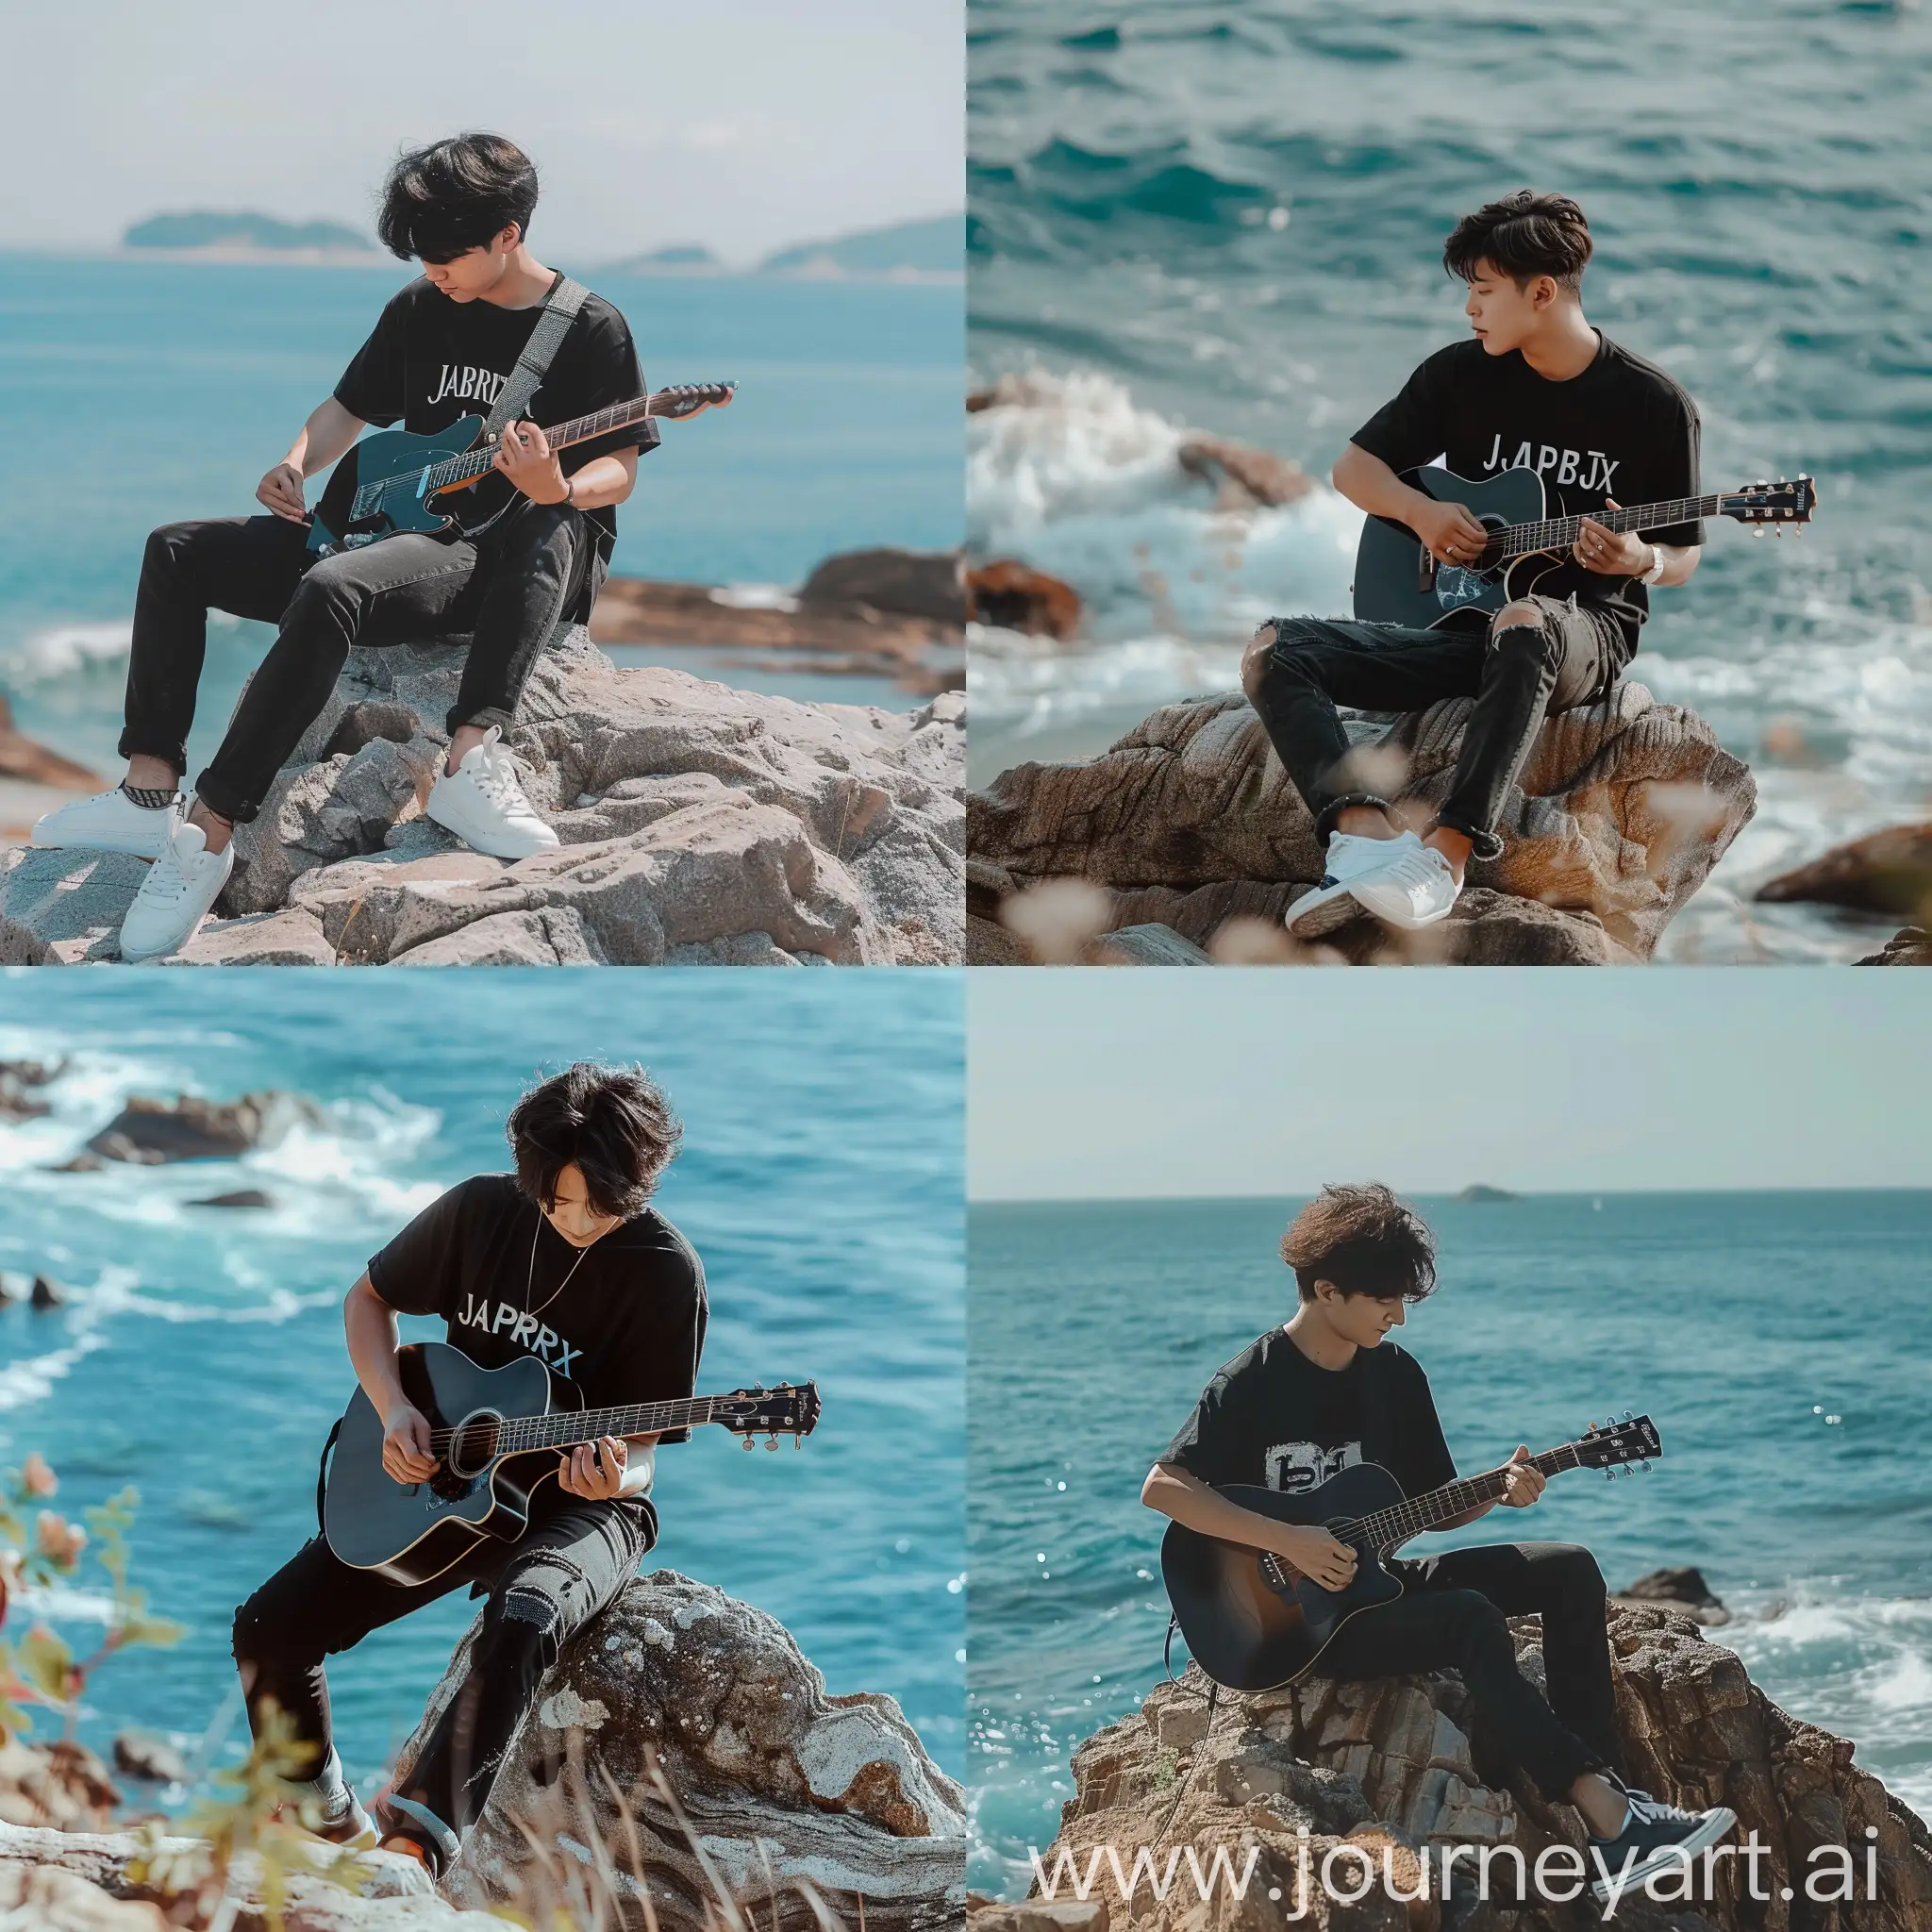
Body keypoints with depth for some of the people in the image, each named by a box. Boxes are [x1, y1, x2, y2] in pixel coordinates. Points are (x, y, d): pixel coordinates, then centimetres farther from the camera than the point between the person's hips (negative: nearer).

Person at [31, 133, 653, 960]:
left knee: (329, 590, -37)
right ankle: (151, 790, -10)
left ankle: (208, 832, -35)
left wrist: (560, 490, -32)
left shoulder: (589, 329, -7)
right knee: (179, 552, -3)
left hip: (506, 558, -8)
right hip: (408, 534, 8)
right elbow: (349, 407, 22)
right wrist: (296, 465, 0)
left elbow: (618, 468, -8)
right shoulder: (419, 310, 10)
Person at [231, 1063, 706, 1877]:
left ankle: (421, 1836, -45)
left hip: (576, 1505, -5)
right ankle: (328, 1827, 13)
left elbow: (640, 1453, -12)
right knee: (268, 1627, -7)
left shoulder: (664, 1271, -16)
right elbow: (369, 1299, 11)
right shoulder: (482, 1210, -5)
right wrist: (392, 1411, -6)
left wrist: (614, 1477, -37)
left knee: (523, 1620, -40)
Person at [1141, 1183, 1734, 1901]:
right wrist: (1288, 1541, -27)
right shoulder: (1252, 1384, -14)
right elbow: (1162, 1488, -22)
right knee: (1470, 1620, -32)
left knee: (1569, 1572, -7)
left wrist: (1497, 1492, -11)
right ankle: (1606, 1811, -33)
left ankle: (1603, 1786, -16)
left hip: (1370, 1583, 8)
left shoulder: (1394, 1375, 6)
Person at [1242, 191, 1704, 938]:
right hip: (1458, 619, 5)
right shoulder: (1461, 374, 4)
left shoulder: (1653, 403, -5)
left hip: (1585, 630, -5)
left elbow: (1683, 555, 3)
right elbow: (1354, 465, 13)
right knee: (1274, 651, -18)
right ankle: (1368, 832, -40)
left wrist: (1642, 561, -21)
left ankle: (1447, 852, -49)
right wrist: (1421, 512, -7)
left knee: (1521, 626, -43)